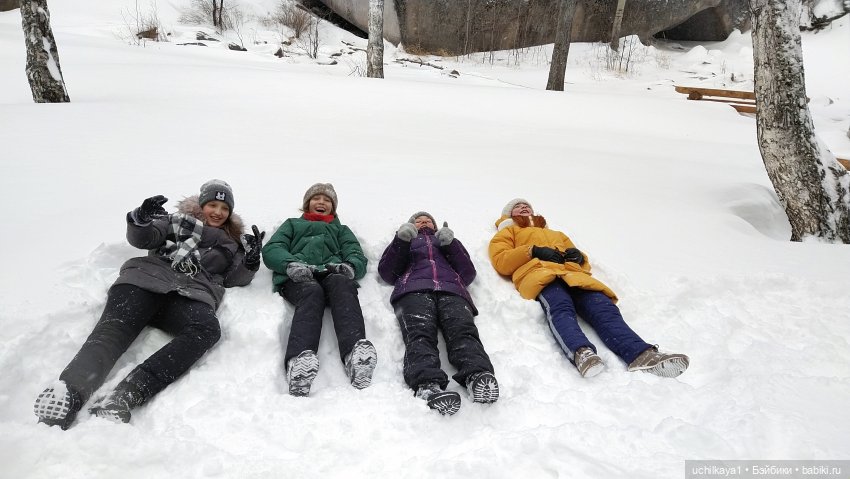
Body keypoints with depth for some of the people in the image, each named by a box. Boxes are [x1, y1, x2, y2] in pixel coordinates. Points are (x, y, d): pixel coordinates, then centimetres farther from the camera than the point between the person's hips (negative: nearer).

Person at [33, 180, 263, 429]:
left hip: (192, 295, 0)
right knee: (116, 327, -30)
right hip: (147, 279, 1)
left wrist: (250, 261, 1)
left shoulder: (231, 243, 32)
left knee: (208, 329, -35)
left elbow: (233, 279, 21)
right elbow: (142, 239, 11)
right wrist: (141, 221, -11)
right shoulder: (176, 221, 27)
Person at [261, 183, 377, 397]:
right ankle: (299, 359, -66)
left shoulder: (342, 230, 39)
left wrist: (350, 266, -9)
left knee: (342, 285, -37)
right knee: (312, 292, -38)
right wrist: (291, 264, -9)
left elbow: (358, 256, 18)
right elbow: (271, 249, 16)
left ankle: (357, 354, -64)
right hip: (297, 278, -1)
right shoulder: (293, 224, 36)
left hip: (332, 274, 1)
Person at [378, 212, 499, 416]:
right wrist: (401, 240, 5)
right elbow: (386, 272, 19)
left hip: (452, 290, 1)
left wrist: (451, 243, 8)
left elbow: (468, 273, 21)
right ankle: (428, 384, -60)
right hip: (414, 289, -1)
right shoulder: (405, 242, 41)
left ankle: (478, 376, -58)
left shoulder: (446, 241, 42)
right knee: (420, 333, -35)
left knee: (463, 330, -33)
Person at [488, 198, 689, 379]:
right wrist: (533, 251, -2)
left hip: (573, 274, 4)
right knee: (560, 308, -39)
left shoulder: (557, 234, 44)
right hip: (538, 274, -4)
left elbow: (584, 264, 32)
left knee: (604, 308, -28)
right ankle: (582, 353, -63)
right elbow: (501, 262, 10)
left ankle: (641, 354, -48)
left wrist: (578, 256, 8)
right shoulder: (508, 232, 32)